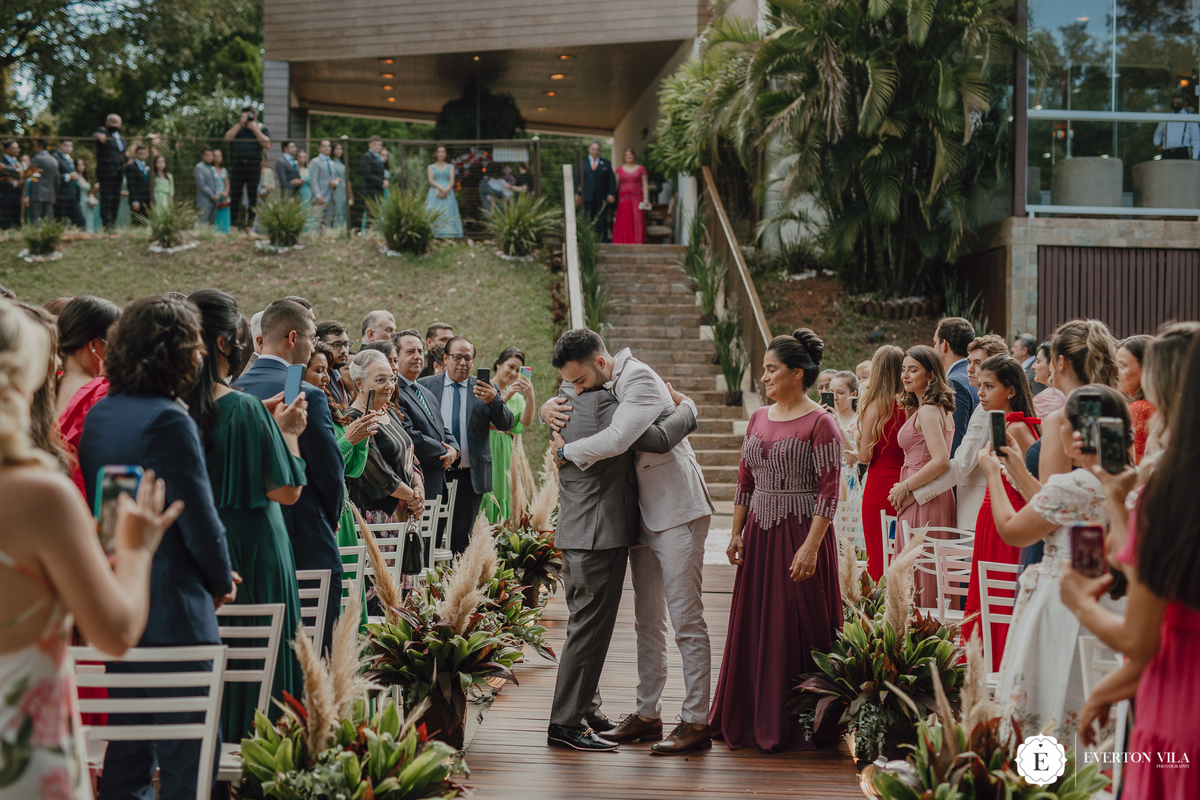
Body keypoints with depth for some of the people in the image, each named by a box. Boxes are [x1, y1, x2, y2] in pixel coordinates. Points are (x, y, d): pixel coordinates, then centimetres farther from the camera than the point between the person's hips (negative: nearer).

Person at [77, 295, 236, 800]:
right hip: (172, 609, -9)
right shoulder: (168, 422, -18)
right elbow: (199, 518, -17)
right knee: (187, 756, -1)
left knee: (127, 748, 18)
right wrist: (221, 580, 2)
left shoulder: (98, 415, 8)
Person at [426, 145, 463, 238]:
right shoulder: (431, 167, 14)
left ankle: (448, 235, -14)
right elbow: (431, 181, 1)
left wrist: (446, 190, -14)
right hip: (435, 194, -1)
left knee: (448, 215, -9)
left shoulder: (450, 167, 16)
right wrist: (441, 188, -15)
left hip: (448, 194, 1)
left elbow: (452, 181, 6)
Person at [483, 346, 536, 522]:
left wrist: (530, 397, -16)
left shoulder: (517, 397, 15)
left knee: (501, 493, 1)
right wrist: (505, 398, -20)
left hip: (505, 454, 5)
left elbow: (526, 421, -2)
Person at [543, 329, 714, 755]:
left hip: (677, 512, -9)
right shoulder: (604, 388, 10)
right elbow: (571, 412, 25)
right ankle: (647, 713, 19)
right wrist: (549, 408, 0)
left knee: (686, 619, -7)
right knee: (648, 620, 12)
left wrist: (565, 451, -15)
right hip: (644, 516, 9)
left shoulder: (639, 379, -17)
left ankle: (696, 721, -5)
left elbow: (617, 438, -30)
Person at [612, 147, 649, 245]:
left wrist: (646, 198, -6)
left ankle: (637, 243, -6)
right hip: (623, 199, 1)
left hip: (637, 199, -1)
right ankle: (622, 243, -1)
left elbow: (645, 185, 5)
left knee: (637, 221, -7)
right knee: (622, 222, -5)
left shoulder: (641, 169, 9)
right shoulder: (620, 169, 12)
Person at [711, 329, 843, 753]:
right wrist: (736, 534, 12)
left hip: (799, 535, -7)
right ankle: (752, 722, 22)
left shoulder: (819, 423, -10)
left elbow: (829, 491, -13)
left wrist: (811, 547, -19)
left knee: (796, 630, -1)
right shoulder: (759, 419, 11)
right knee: (752, 628, 10)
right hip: (759, 534, 7)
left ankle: (798, 728, 10)